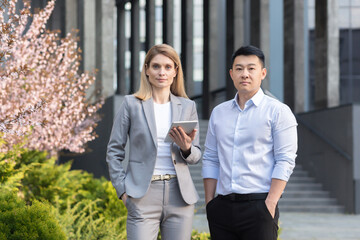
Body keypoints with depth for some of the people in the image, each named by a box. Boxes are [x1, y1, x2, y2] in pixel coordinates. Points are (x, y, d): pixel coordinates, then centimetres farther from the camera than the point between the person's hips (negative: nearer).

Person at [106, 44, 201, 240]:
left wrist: (186, 148, -9)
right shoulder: (132, 104, 4)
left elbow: (196, 156, 14)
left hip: (179, 194, 3)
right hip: (143, 195, -3)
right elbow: (114, 151, 5)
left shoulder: (187, 107, 11)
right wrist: (123, 190, -3)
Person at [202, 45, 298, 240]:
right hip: (222, 207, 4)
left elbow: (285, 161, -5)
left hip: (258, 205, -4)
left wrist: (270, 204, -13)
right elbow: (210, 159, 15)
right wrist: (209, 203, 7)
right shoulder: (219, 113, 15)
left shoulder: (278, 111, 1)